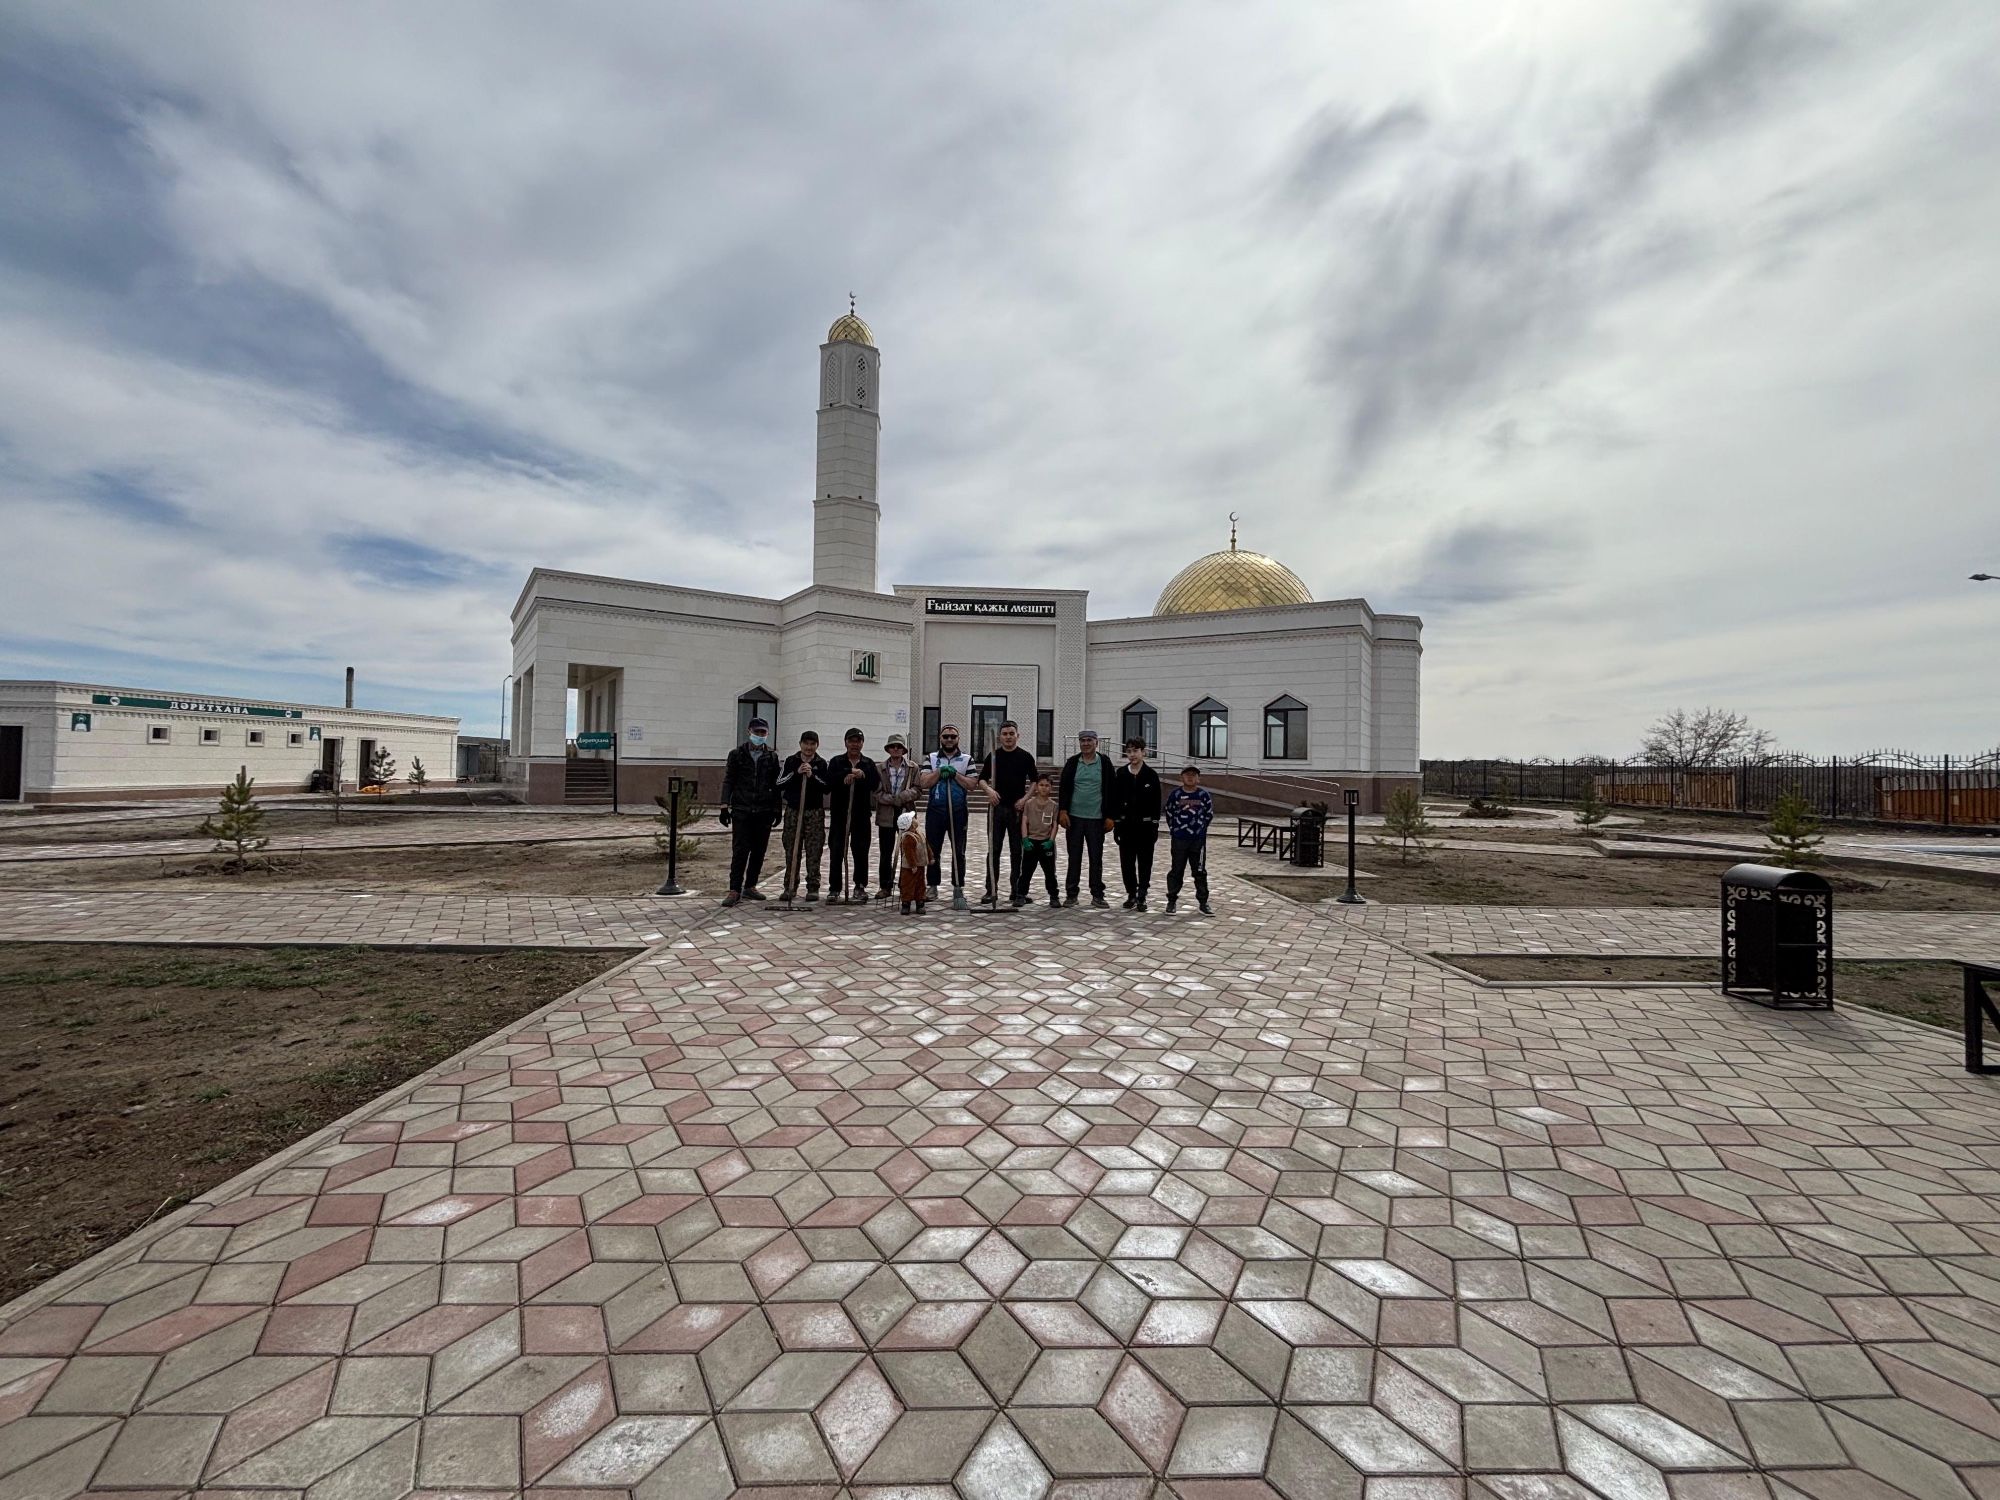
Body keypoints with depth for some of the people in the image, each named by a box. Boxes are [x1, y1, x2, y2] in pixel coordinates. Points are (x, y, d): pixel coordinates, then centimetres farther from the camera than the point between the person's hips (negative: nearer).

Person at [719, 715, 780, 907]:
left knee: (759, 851, 7)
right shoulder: (737, 754, 4)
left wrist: (776, 809, 6)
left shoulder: (772, 757, 9)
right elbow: (728, 781, 3)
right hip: (741, 811, -2)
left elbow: (775, 785, 11)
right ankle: (734, 890, -2)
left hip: (764, 812, 3)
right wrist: (725, 806, -5)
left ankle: (750, 886, 19)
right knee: (740, 851, -6)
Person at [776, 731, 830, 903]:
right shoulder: (791, 761, 5)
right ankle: (790, 887, 14)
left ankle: (813, 888, 5)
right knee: (791, 851, 5)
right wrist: (796, 773, -12)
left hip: (815, 813, -1)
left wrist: (812, 776, -16)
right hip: (793, 811, 1)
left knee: (814, 853, -1)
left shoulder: (821, 764, 3)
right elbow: (779, 784, -1)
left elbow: (827, 788, -3)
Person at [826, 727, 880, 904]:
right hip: (840, 813, -1)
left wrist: (863, 775, -20)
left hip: (861, 814, 1)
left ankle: (860, 887, 14)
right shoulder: (837, 762, 8)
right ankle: (834, 888, 6)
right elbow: (827, 785, -3)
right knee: (837, 851, -1)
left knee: (861, 850, 3)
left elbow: (876, 783, -3)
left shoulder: (868, 764, 12)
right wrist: (843, 779, -19)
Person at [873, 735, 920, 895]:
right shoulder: (880, 768, 6)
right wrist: (894, 800, -14)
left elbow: (916, 790, -1)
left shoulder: (913, 768, 6)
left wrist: (900, 797, -18)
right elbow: (877, 792, -2)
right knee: (885, 853, 5)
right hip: (886, 816, 0)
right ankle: (885, 886, 13)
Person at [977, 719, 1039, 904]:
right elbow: (982, 778, 9)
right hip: (997, 807, 1)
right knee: (993, 850, 2)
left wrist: (1025, 799, -7)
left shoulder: (1026, 757, 2)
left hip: (1018, 808, 0)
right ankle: (991, 889, 8)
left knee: (1017, 850, 5)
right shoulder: (993, 756, 5)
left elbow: (1034, 781, 7)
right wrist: (988, 789, -11)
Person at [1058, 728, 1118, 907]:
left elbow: (1110, 791, 1)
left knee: (1096, 858, 5)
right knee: (1074, 858, 7)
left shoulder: (1105, 763, 1)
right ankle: (1071, 894, 14)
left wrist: (1110, 816, -3)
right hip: (1074, 817, 1)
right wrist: (1062, 811, -6)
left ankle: (1097, 895, 14)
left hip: (1096, 818, -1)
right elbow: (1063, 788, 3)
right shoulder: (1072, 763, 4)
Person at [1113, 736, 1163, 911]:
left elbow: (1156, 803, -1)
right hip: (1126, 824, 2)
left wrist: (1155, 826, -5)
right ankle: (1131, 894, 19)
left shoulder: (1151, 775, -3)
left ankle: (1142, 896, 11)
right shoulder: (1121, 774, 2)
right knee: (1126, 862, 6)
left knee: (1145, 862, 4)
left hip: (1145, 825, -2)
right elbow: (1114, 800, 3)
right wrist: (1116, 824, 0)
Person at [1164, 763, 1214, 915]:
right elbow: (1169, 814, 6)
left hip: (1198, 840, 1)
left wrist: (1200, 828, 6)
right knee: (1176, 871, 6)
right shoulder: (1175, 794, -2)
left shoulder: (1203, 794, 0)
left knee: (1200, 872, 6)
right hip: (1179, 839, -1)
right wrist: (1174, 830, 6)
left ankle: (1203, 903, 14)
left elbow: (1209, 814, 9)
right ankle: (1172, 901, 16)